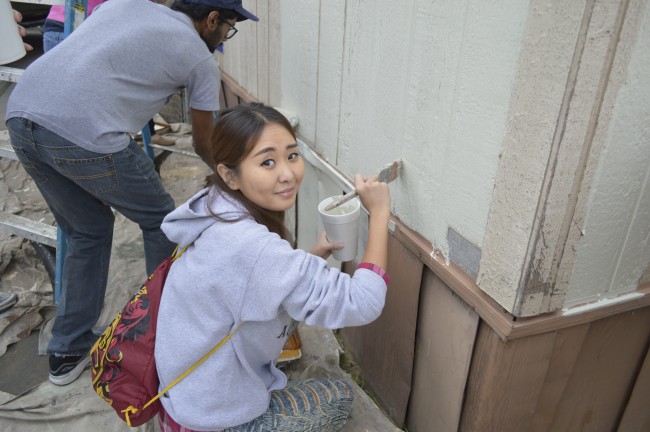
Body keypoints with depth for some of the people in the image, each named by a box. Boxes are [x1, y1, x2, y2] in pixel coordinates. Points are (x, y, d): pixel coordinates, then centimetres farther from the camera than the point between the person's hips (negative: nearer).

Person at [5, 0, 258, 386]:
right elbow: (203, 144, 20)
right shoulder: (201, 59, 9)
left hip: (21, 112, 7)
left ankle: (68, 352, 31)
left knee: (87, 231, 23)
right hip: (85, 133, -7)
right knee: (159, 222, 16)